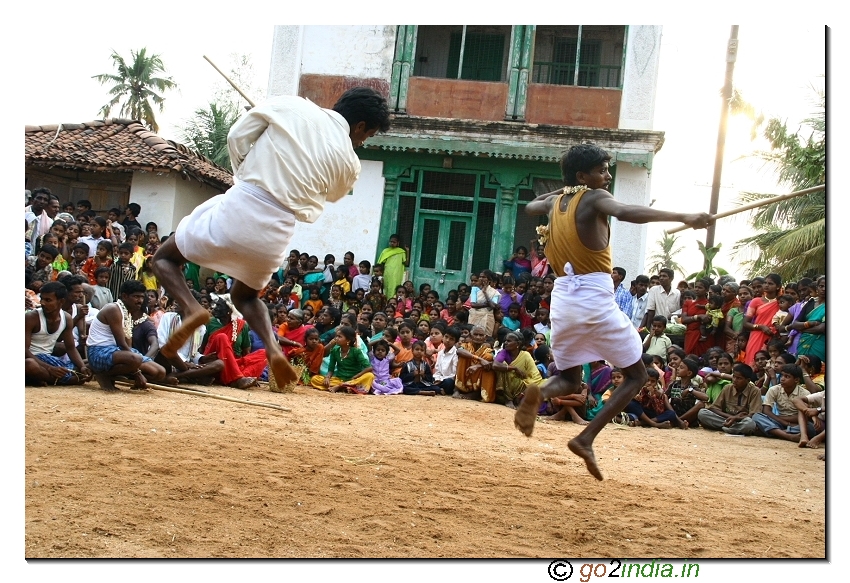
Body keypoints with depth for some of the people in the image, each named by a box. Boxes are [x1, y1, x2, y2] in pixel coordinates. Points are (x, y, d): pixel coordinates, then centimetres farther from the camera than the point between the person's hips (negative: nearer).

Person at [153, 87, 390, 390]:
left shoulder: (290, 106, 3)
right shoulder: (349, 163, 4)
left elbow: (237, 136, 5)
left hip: (238, 208, -2)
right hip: (276, 234, 2)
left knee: (164, 257, 20)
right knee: (245, 296, 30)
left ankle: (193, 308, -8)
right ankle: (273, 349, 4)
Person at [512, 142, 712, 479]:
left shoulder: (555, 202, 14)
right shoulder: (594, 198, -5)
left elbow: (529, 207, 38)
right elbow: (625, 212, -28)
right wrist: (683, 218, -32)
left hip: (562, 297, 6)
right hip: (594, 299, -6)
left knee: (569, 379, 21)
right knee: (636, 375, 9)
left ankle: (539, 393, -16)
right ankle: (586, 438, -7)